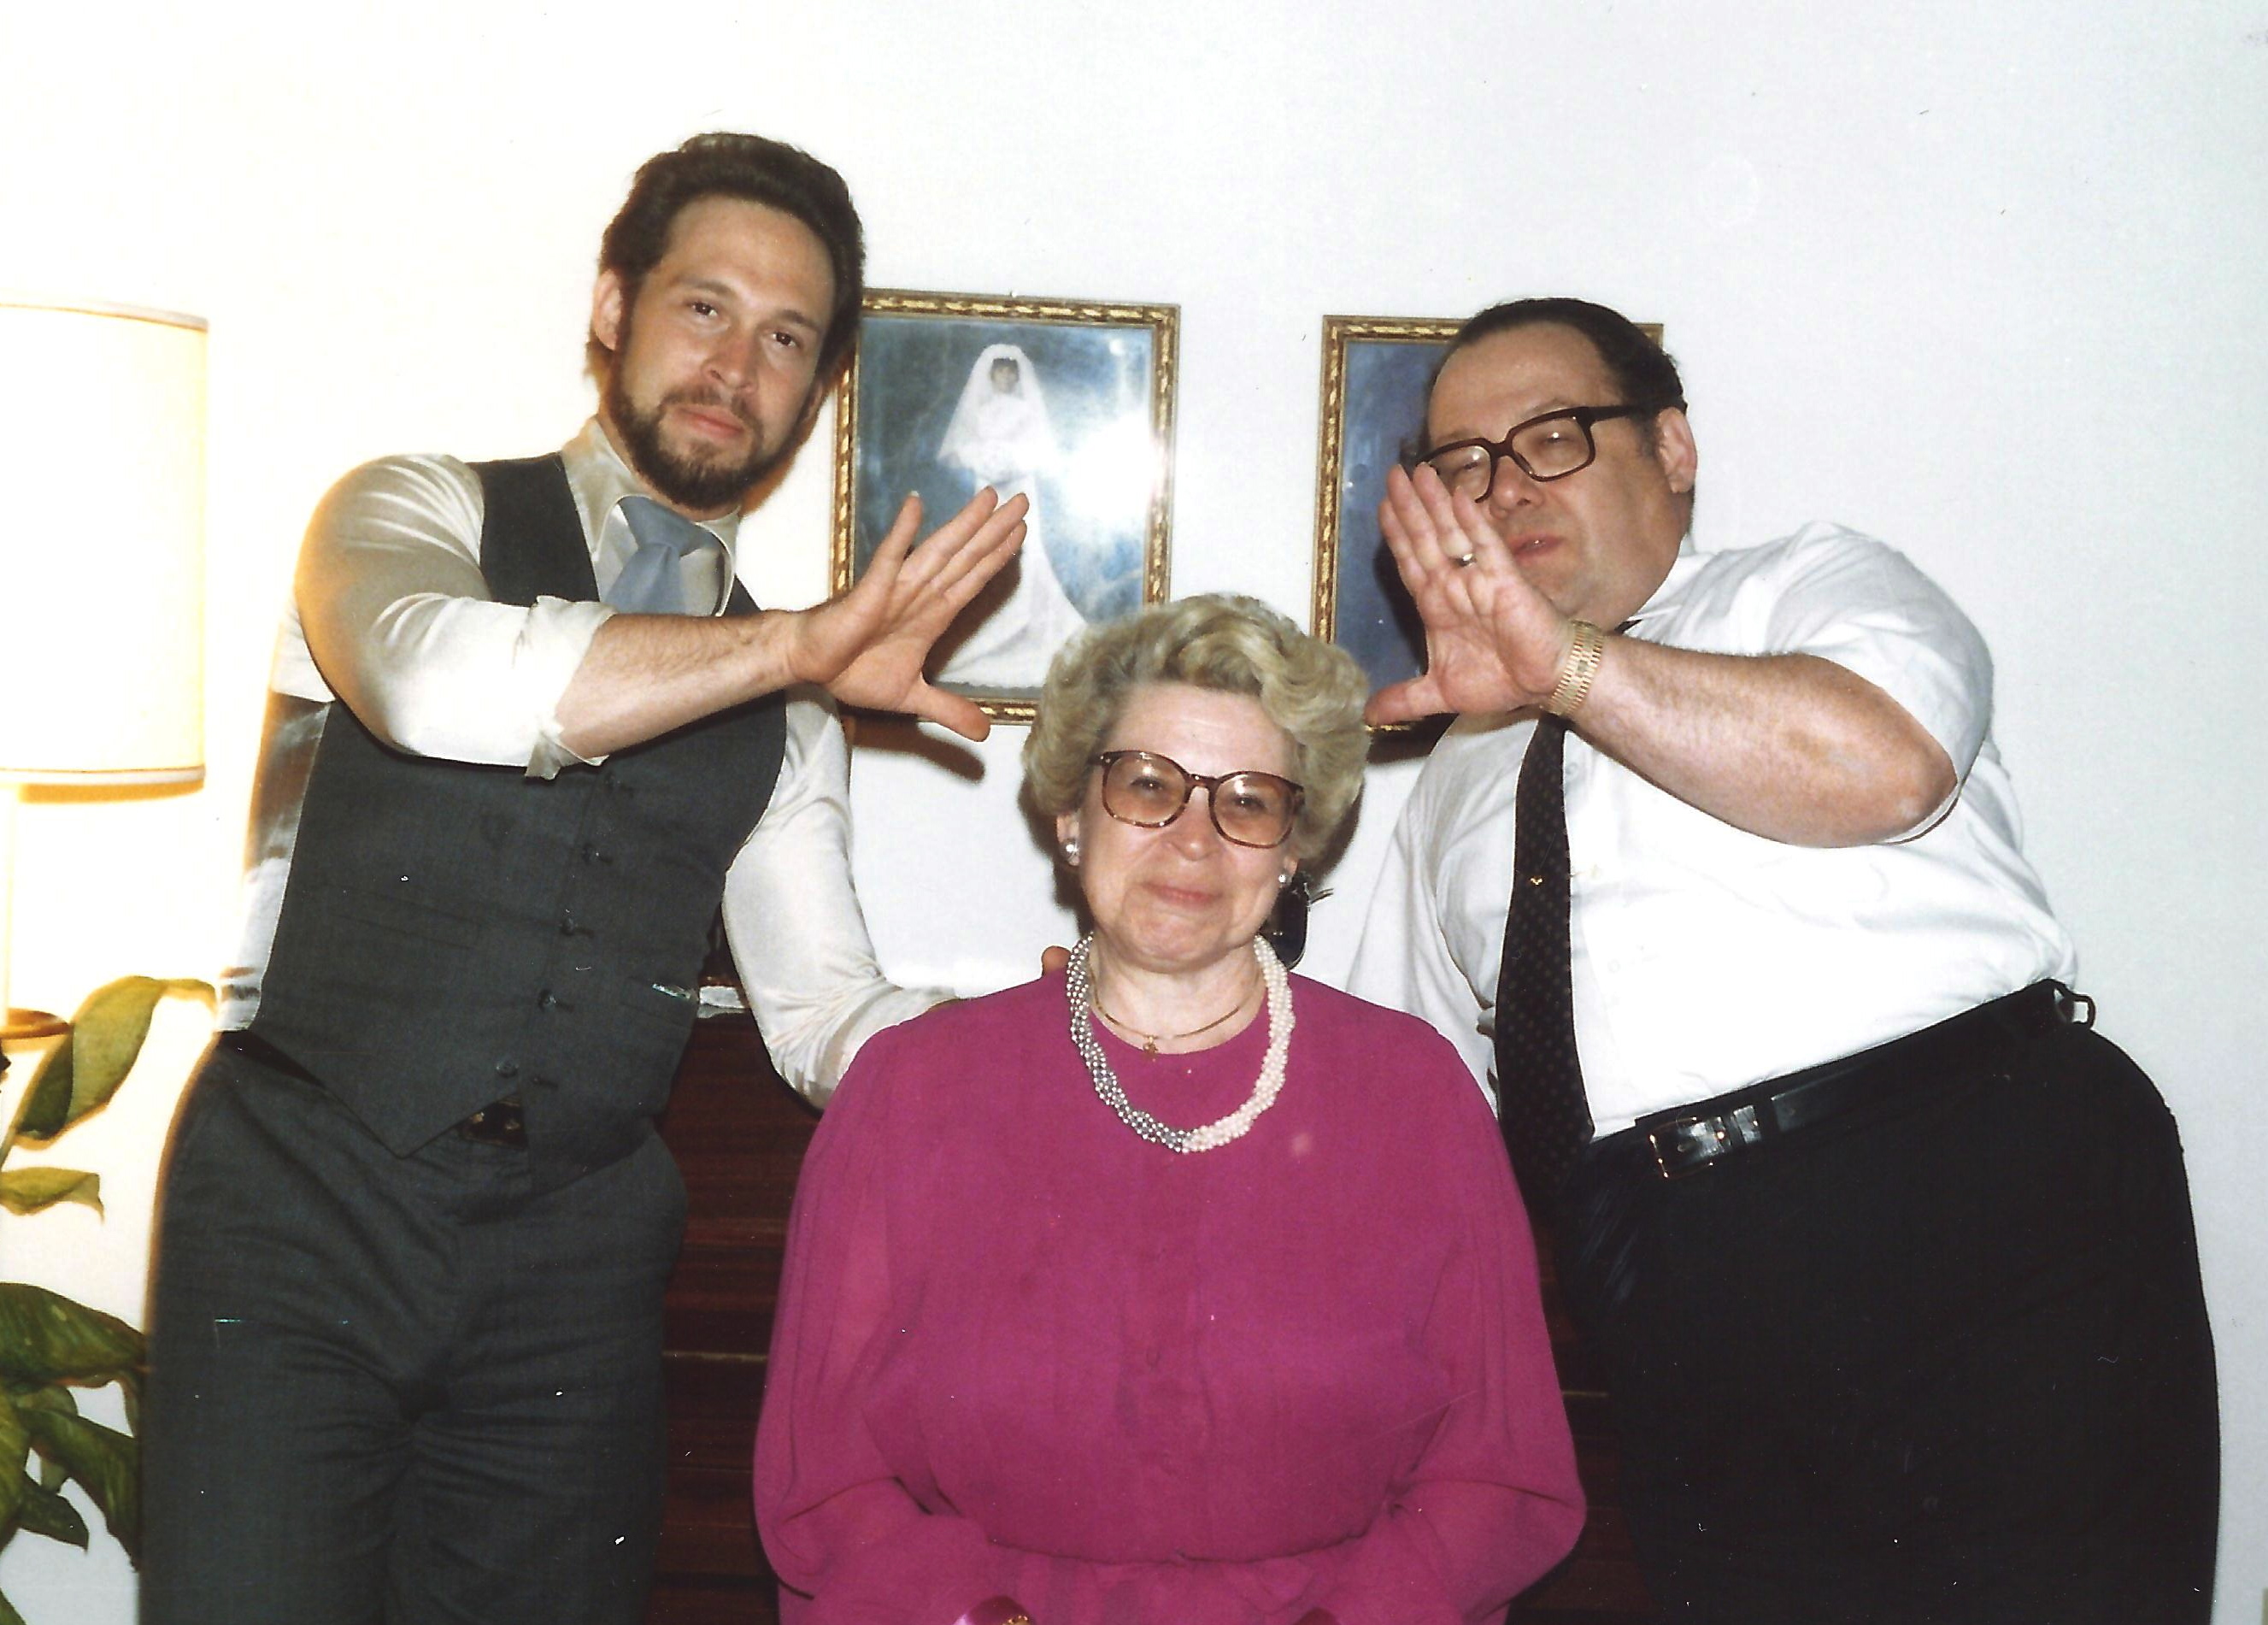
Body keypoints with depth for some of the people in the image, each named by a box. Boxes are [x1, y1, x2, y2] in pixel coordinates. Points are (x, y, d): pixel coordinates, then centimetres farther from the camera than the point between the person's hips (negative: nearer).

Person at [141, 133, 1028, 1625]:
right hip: (305, 1204, -3)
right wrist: (798, 645, -20)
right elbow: (438, 678, -23)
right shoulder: (416, 513, 2)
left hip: (575, 1258, 4)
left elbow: (828, 1010, 11)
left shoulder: (779, 713, 14)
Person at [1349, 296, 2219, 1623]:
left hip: (1989, 1213, -4)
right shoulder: (1458, 779, 25)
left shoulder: (1817, 583, 9)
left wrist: (1569, 663, -16)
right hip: (1687, 1304, 5)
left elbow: (1882, 764, -16)